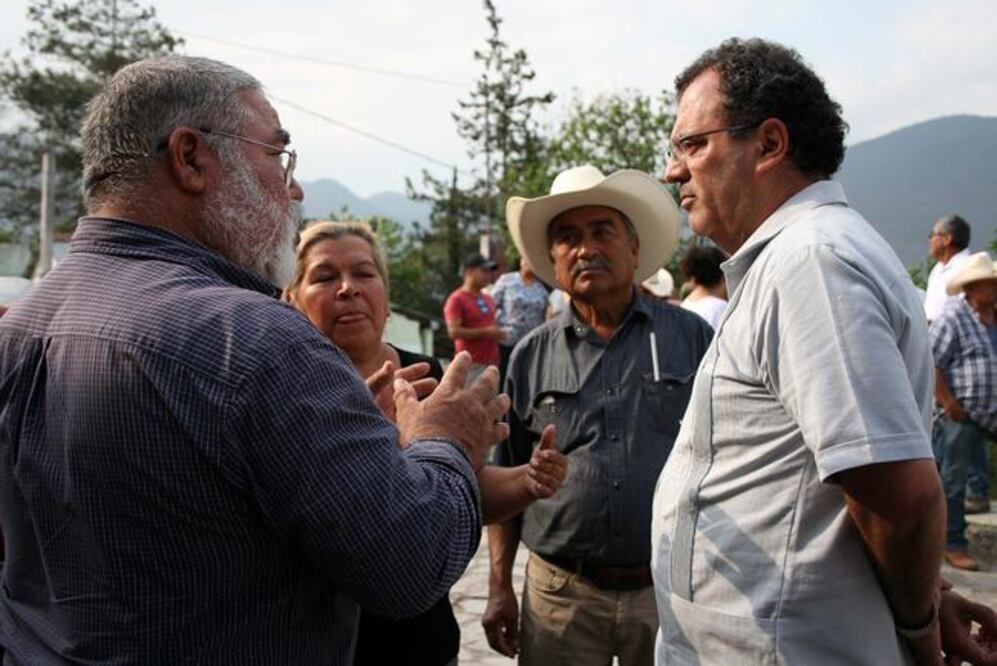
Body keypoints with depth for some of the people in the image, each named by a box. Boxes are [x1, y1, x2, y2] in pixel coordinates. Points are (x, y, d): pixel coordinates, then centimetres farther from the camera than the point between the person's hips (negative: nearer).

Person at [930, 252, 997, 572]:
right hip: (962, 414, -6)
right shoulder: (952, 317, -11)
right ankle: (953, 544, 12)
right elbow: (930, 364, -15)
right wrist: (949, 404, -16)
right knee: (952, 481, 3)